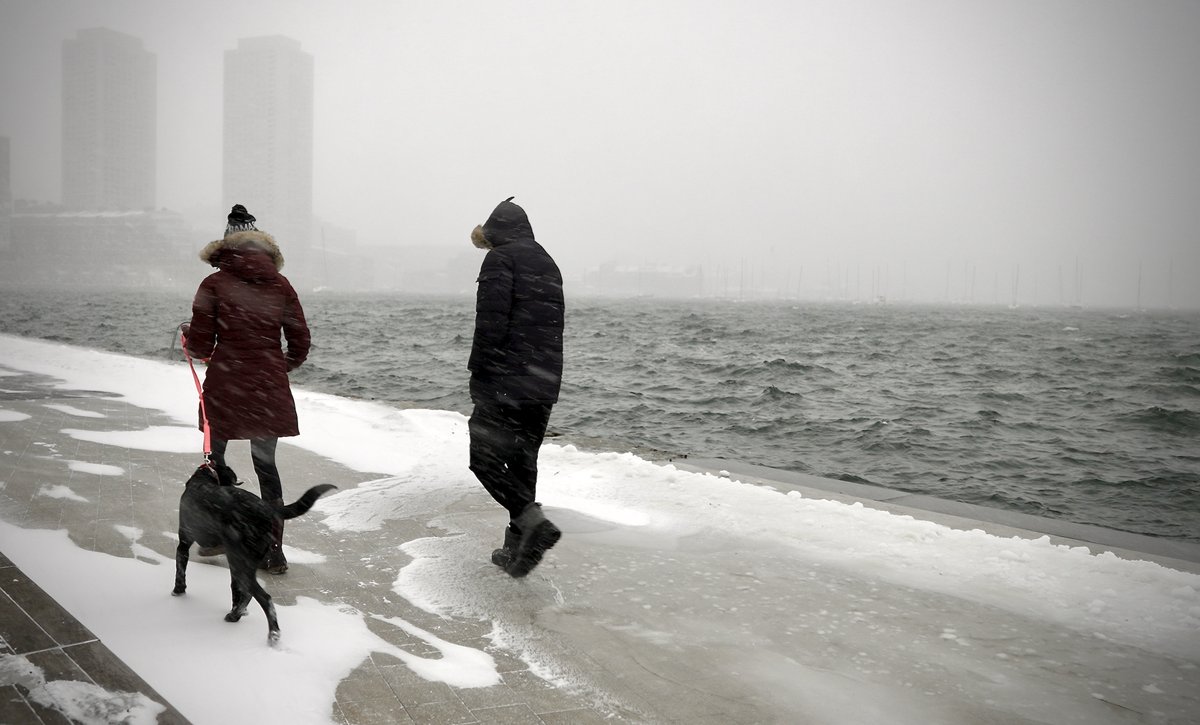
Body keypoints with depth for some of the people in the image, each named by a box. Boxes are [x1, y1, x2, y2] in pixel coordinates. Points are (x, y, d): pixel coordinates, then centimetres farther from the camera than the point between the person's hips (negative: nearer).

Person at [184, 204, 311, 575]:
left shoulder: (214, 284, -5)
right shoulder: (280, 284, 3)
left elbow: (200, 346, -6)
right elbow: (300, 344, 4)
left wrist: (189, 339, 17)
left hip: (225, 386, -2)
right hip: (269, 389, 3)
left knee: (216, 457, 18)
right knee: (266, 464, 10)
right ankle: (274, 551, 8)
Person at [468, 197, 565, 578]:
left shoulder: (500, 259, -6)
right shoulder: (549, 264, 19)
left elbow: (491, 323, -16)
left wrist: (478, 374, -11)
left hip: (505, 383, -8)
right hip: (545, 386, 8)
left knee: (484, 457, -1)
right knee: (523, 460, 13)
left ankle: (532, 520, -19)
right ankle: (516, 547, 16)